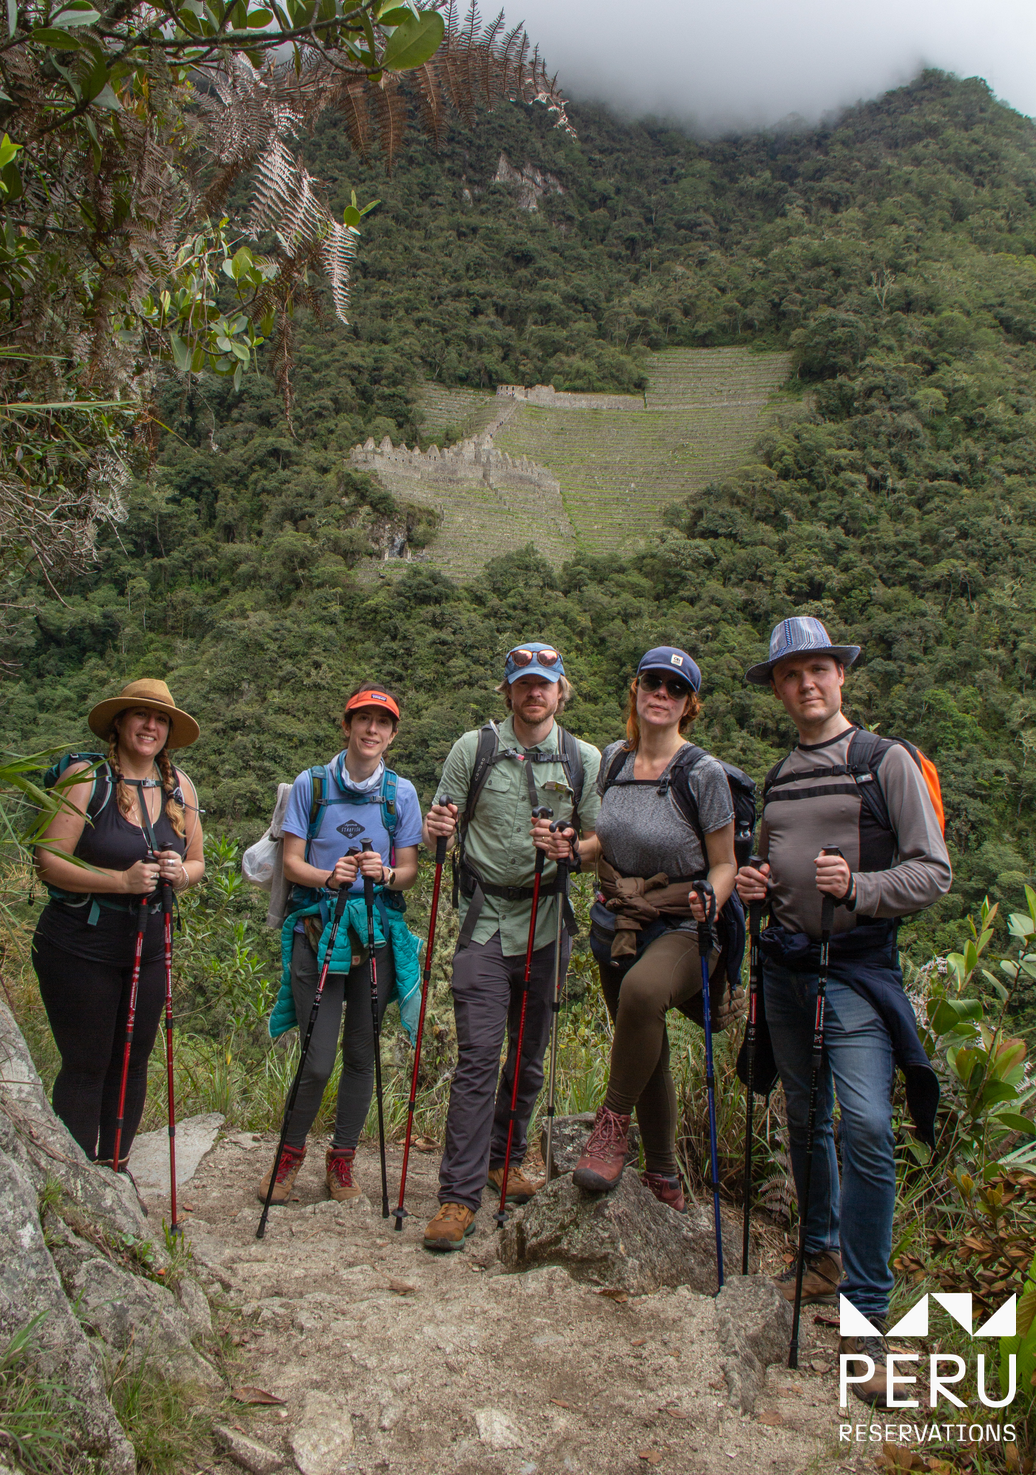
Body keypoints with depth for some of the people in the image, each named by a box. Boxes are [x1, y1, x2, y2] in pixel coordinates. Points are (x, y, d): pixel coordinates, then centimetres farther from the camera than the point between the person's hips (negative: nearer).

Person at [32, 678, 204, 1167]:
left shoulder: (179, 787, 5)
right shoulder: (85, 777, -11)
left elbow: (197, 862, 12)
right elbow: (49, 861, -15)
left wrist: (180, 874, -11)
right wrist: (121, 880, -24)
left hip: (148, 950, 5)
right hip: (79, 948, -5)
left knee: (132, 1062, 13)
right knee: (85, 1067, 3)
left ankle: (115, 1168, 30)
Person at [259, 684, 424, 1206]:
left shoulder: (401, 792, 6)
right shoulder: (311, 784, 3)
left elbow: (410, 869, 6)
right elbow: (291, 861, 1)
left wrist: (386, 874, -17)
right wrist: (329, 878, -19)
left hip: (377, 932, 2)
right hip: (316, 927, -2)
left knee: (361, 1053, 9)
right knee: (318, 1060, -4)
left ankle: (341, 1160, 26)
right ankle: (291, 1153, 21)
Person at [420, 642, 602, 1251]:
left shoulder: (584, 759, 5)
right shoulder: (474, 748, 2)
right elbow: (441, 827, 8)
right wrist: (436, 828, -16)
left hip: (547, 920, 2)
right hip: (487, 917, -2)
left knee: (530, 1055, 12)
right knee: (479, 1055, -8)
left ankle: (505, 1158, 33)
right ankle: (460, 1195, -1)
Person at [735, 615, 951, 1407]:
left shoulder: (887, 761, -4)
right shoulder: (777, 778, 14)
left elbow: (933, 871, -7)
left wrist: (858, 887, -23)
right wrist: (753, 882, 3)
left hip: (857, 964, -6)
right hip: (786, 963, 6)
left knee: (865, 1126, -15)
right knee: (806, 1118, 15)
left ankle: (867, 1314, -4)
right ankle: (824, 1256, 34)